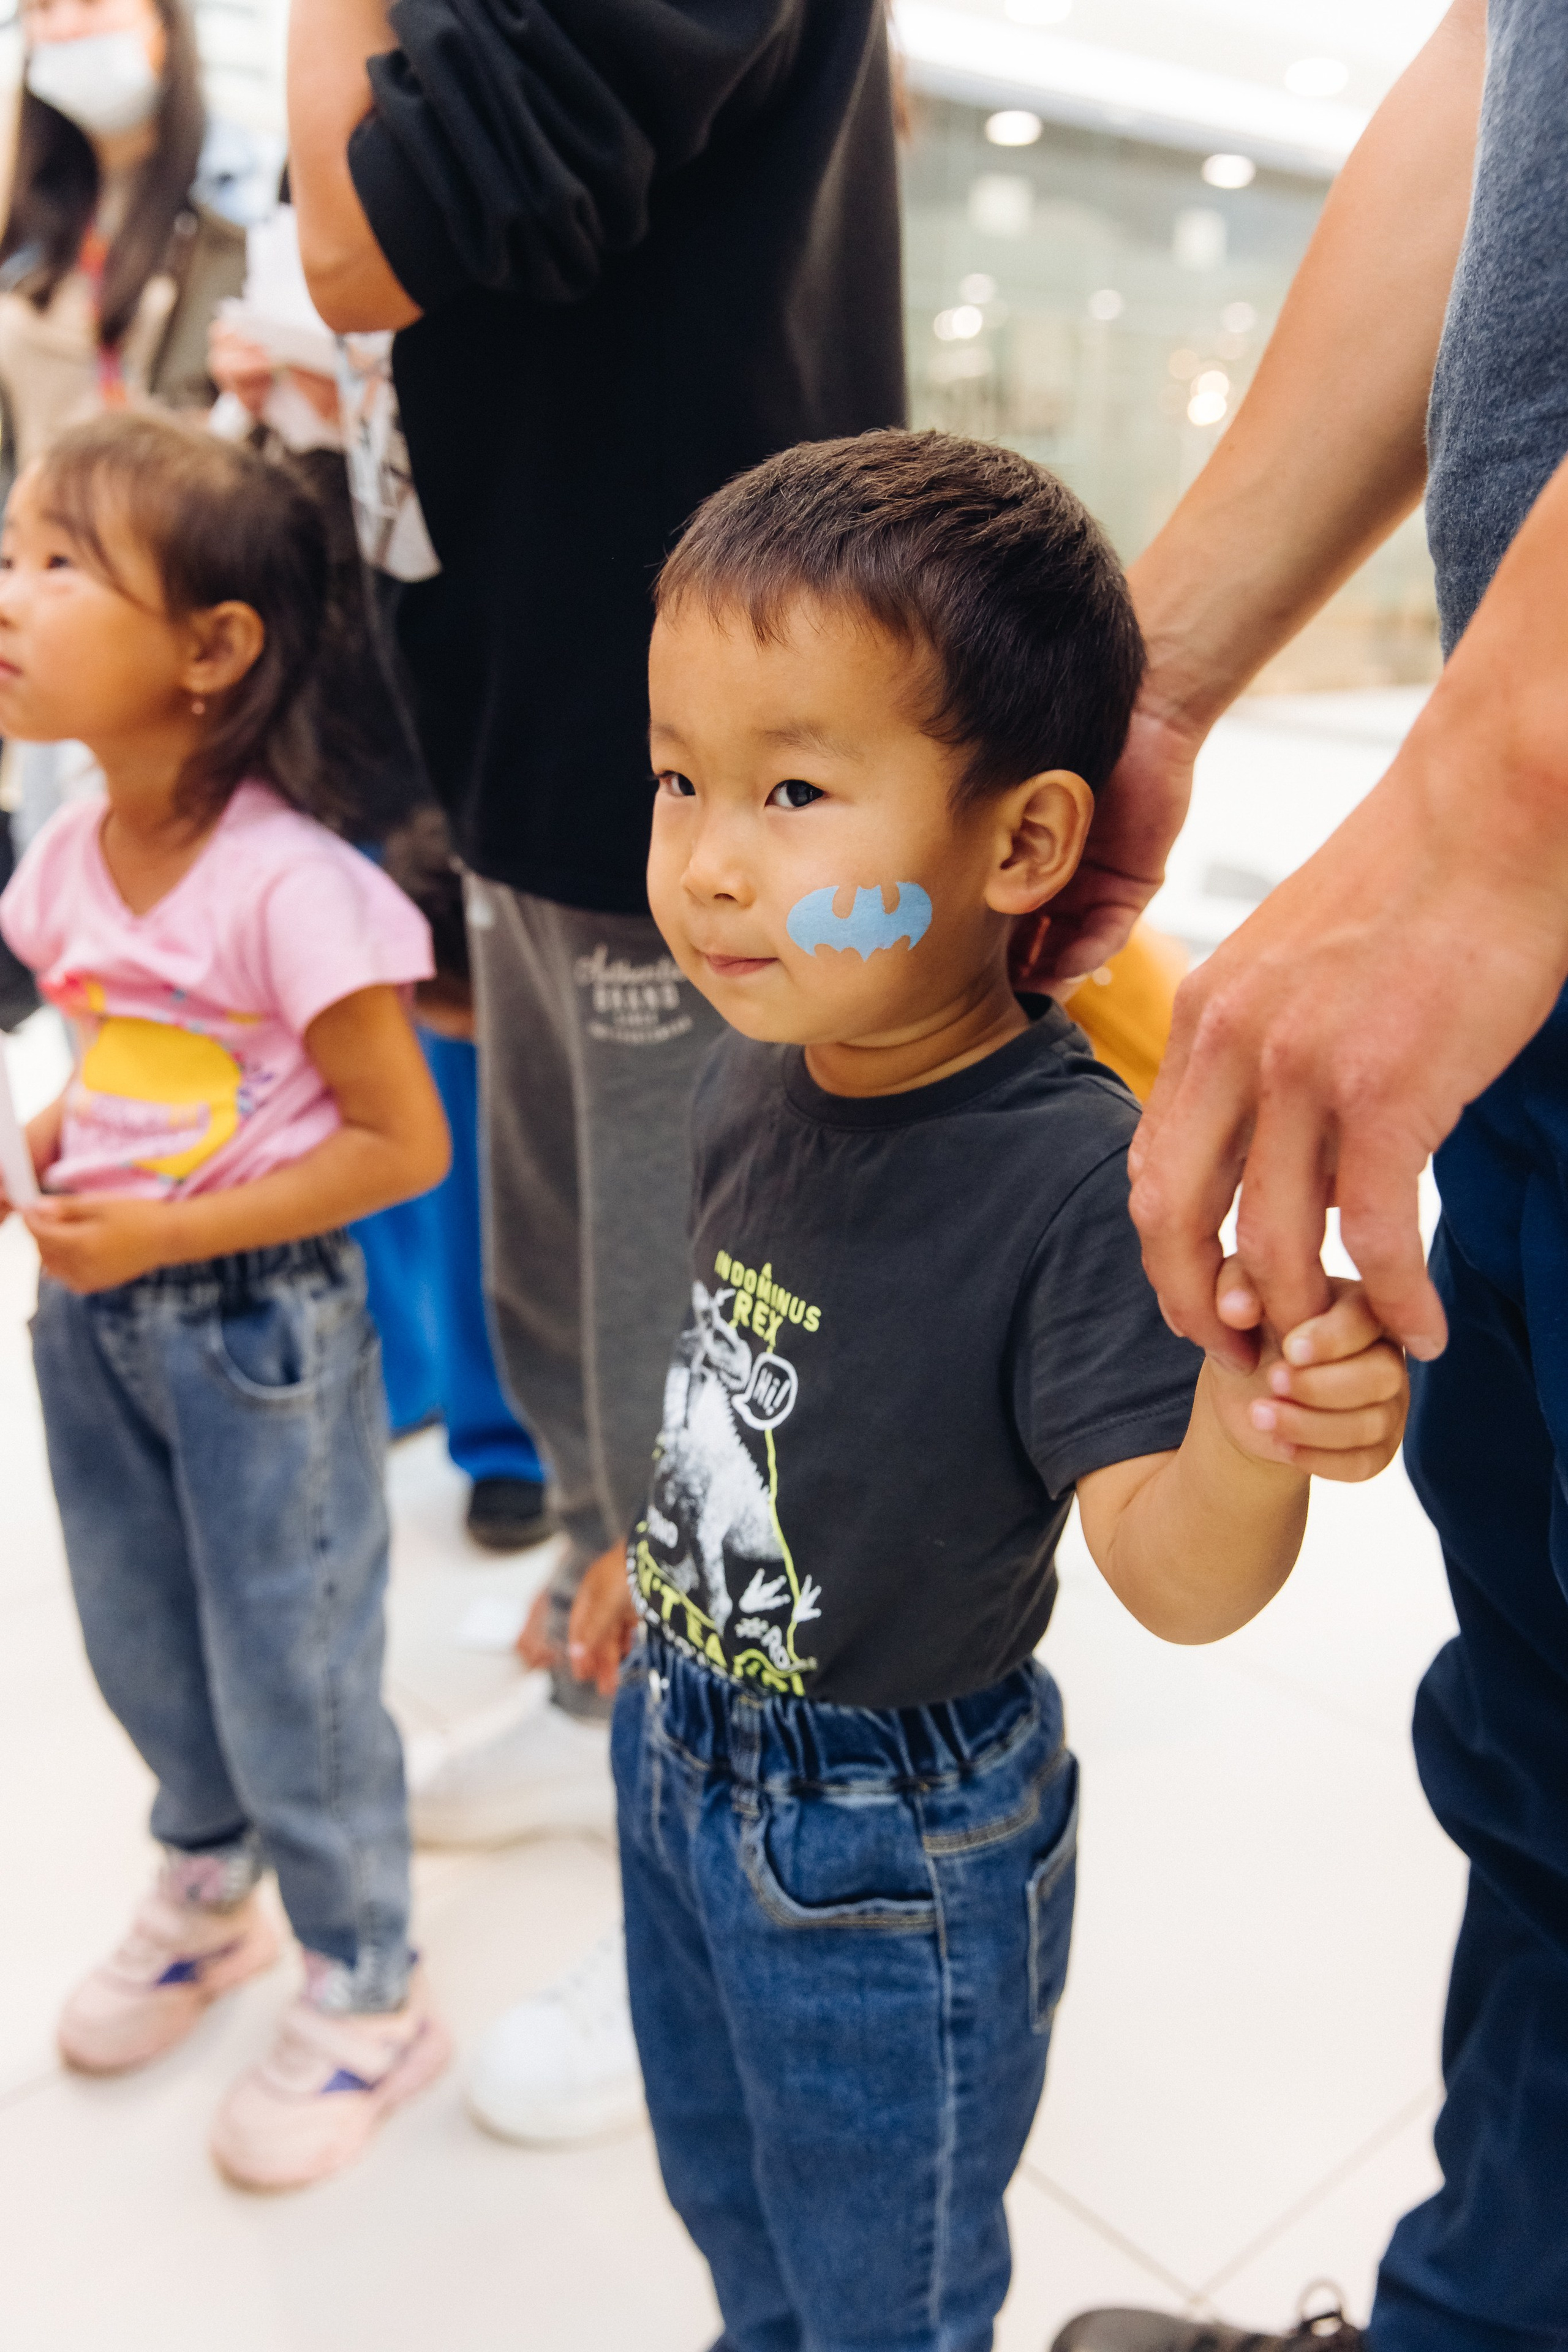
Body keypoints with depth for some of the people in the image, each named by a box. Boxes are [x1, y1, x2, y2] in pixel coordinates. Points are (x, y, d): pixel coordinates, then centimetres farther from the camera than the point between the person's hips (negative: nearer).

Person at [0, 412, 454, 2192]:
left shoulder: (286, 887, -24)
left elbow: (401, 1144, -20)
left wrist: (168, 1231, -22)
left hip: (261, 1327, -7)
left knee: (291, 1681, 8)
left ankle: (367, 1997, 34)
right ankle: (205, 1897, 52)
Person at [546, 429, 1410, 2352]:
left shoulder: (1078, 1177, -31)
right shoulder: (751, 1080, -10)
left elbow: (1167, 1573, -31)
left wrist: (1249, 1440, -51)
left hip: (897, 1848, -6)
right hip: (682, 1757, 7)